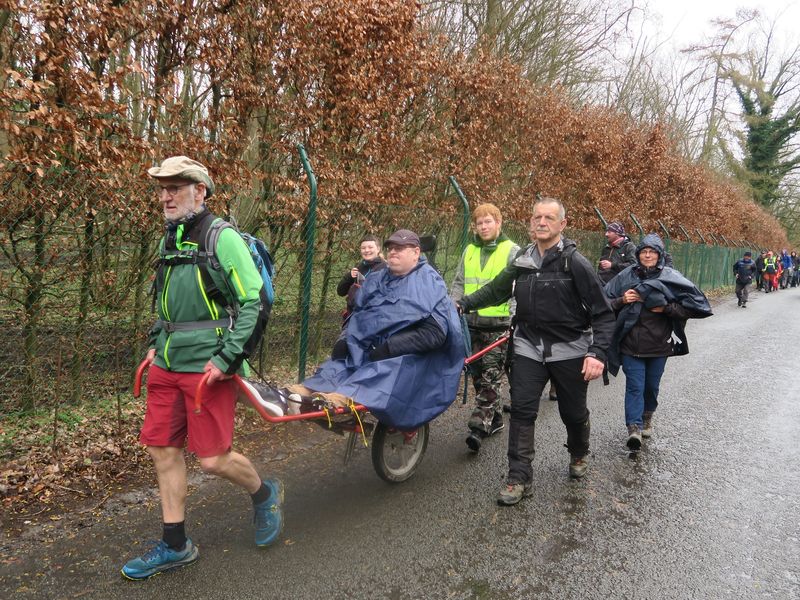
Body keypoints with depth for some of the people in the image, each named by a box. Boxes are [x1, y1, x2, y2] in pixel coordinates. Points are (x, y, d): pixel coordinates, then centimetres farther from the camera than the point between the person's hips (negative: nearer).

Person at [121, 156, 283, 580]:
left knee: (213, 459, -3)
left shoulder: (222, 238, -12)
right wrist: (157, 343, 15)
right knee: (162, 450, 11)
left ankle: (264, 495, 28)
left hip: (206, 367, -8)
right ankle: (175, 546, 27)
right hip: (167, 365, 8)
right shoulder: (169, 240, 12)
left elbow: (253, 302, -15)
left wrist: (226, 357, -19)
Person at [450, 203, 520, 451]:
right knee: (478, 376, 11)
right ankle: (495, 418, 26)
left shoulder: (512, 251, -1)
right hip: (472, 322, 6)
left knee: (490, 377, -7)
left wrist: (515, 317, -15)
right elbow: (459, 283, 18)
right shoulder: (469, 251, 13)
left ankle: (479, 426, -5)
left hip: (498, 324, -5)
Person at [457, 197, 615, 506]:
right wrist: (463, 303, 4)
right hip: (529, 348, 3)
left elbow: (603, 313, -12)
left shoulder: (575, 263, -12)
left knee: (573, 412, 14)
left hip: (569, 350, -3)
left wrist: (597, 353, -22)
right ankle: (519, 478, 5)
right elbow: (496, 289, 16)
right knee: (522, 410, -5)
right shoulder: (522, 260, 2)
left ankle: (579, 454, 45)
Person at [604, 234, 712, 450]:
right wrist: (622, 300, -14)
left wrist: (666, 308, -12)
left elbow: (696, 304, -4)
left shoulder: (671, 277, -4)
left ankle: (647, 417, 41)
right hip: (631, 344, -1)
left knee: (652, 385, 16)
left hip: (659, 345, 1)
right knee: (634, 386, -6)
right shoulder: (626, 276, -1)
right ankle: (634, 428, -4)